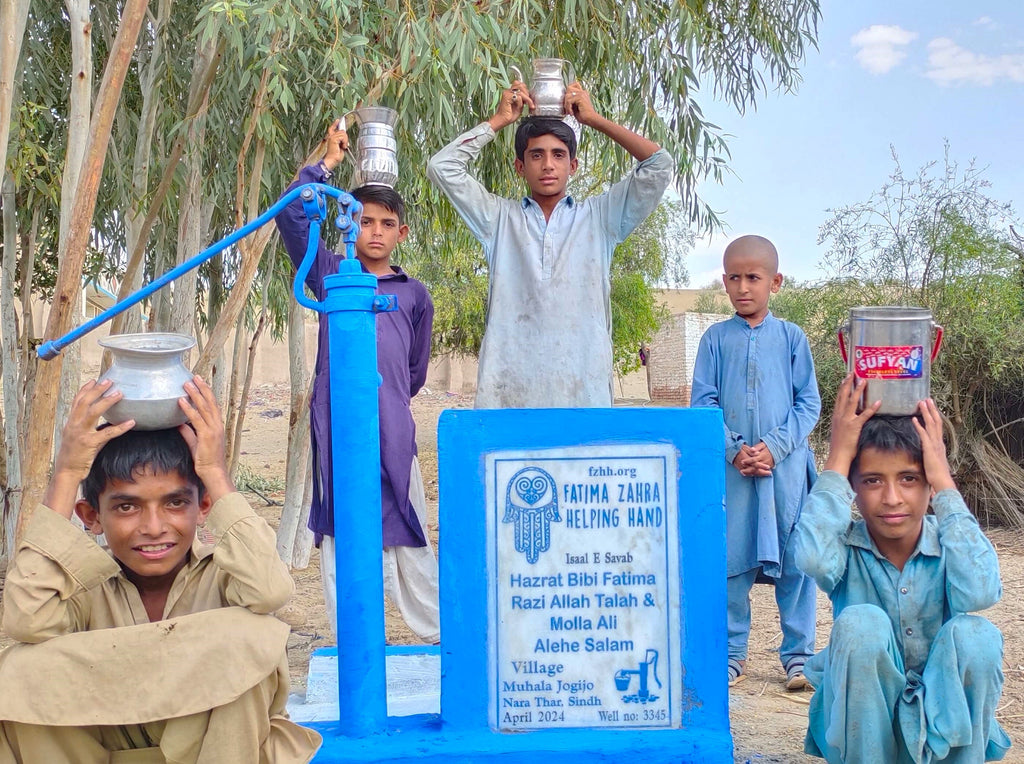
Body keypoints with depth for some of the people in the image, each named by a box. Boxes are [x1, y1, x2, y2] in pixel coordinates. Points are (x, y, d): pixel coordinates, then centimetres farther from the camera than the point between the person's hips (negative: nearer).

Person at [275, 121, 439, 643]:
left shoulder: (415, 294, 15)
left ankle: (439, 638, 10)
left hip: (392, 427, 0)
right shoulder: (331, 274, 12)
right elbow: (291, 215, 2)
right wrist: (330, 161, 8)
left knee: (407, 532, 1)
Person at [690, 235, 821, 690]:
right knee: (730, 559, 3)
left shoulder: (791, 337, 4)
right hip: (730, 467, 0)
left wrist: (775, 446, -11)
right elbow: (703, 402, 2)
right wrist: (734, 449, -11)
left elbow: (809, 403, 2)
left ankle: (798, 655, 15)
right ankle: (732, 653, 17)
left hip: (786, 463, 0)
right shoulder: (716, 338, 5)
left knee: (795, 559, 3)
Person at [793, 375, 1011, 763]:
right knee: (861, 623, -29)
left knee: (975, 634, -27)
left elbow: (978, 592, -33)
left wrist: (943, 479, -26)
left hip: (945, 723, 1)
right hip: (861, 729, -1)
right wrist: (838, 458, -26)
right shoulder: (846, 547, -11)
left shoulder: (952, 545, -9)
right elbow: (813, 558, -37)